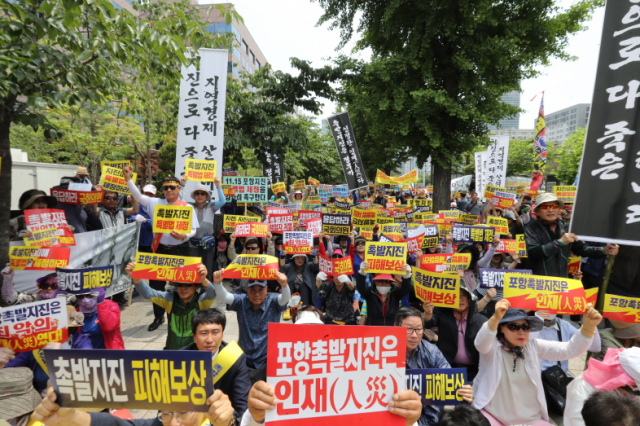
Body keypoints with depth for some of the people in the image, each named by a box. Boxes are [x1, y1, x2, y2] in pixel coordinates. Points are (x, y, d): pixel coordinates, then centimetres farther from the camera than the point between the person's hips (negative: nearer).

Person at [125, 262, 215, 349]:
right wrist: (135, 278, -30)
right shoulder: (170, 299, -3)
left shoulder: (201, 300, -13)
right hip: (172, 349, 4)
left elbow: (211, 295, -34)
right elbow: (148, 293, -10)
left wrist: (204, 280, -56)